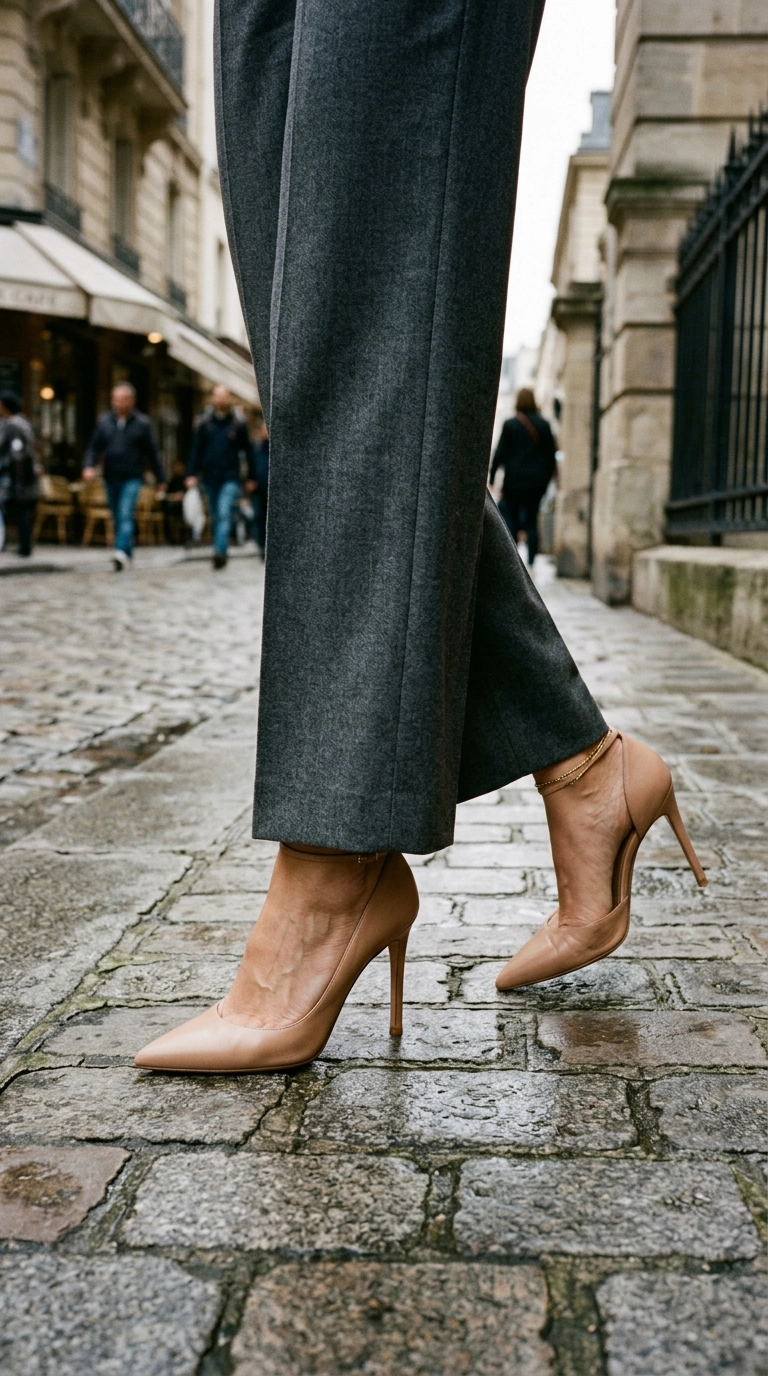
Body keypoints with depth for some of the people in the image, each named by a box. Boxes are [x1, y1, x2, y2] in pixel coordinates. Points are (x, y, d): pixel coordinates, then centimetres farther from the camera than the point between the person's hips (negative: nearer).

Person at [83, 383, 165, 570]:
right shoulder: (104, 422, 6)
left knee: (126, 514, -19)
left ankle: (121, 552, -30)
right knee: (117, 518, 11)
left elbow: (152, 452, 4)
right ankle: (127, 553, 24)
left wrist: (160, 479, 7)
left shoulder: (141, 423, 0)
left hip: (132, 479, -4)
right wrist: (89, 466, -13)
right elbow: (94, 447, 6)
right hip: (111, 478, 4)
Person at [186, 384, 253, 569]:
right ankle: (220, 554, 22)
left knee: (224, 514, -18)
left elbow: (247, 450, 4)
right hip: (210, 477, 3)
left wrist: (250, 477, 4)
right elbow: (196, 448, 6)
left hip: (230, 477, -3)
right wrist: (192, 473, -3)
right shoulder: (205, 422, 4)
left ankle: (220, 552, -27)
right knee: (216, 517, 11)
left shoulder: (238, 422, 0)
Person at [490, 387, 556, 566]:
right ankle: (531, 562, -2)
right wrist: (546, 479, 15)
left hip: (514, 480, -2)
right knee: (532, 520, 6)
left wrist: (492, 477, 3)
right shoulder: (544, 425, 4)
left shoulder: (509, 424, -3)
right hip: (537, 481, 2)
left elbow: (500, 453, -3)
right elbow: (551, 455, 6)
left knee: (512, 518, 6)